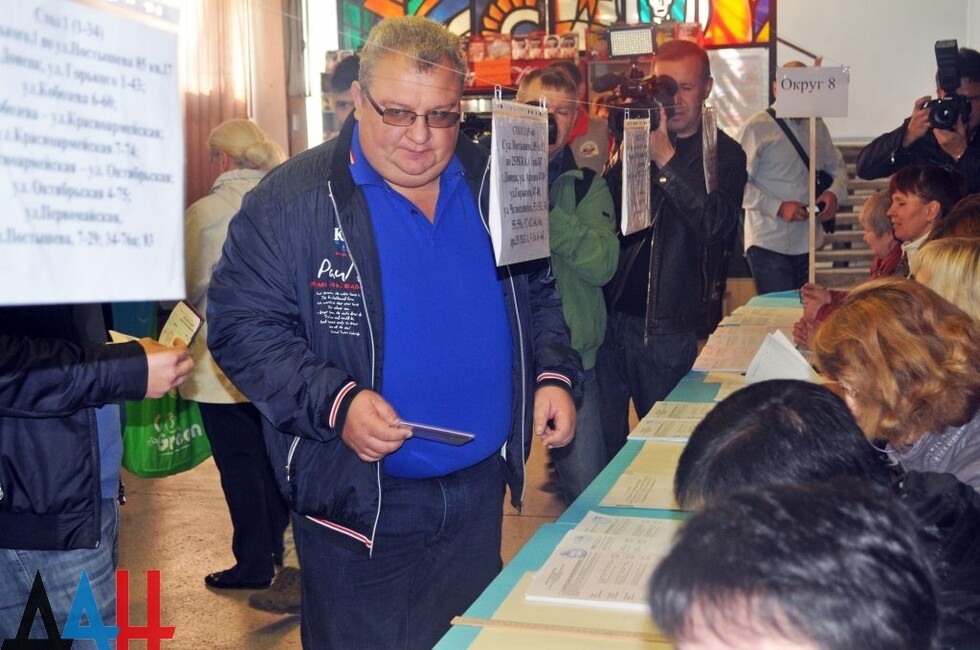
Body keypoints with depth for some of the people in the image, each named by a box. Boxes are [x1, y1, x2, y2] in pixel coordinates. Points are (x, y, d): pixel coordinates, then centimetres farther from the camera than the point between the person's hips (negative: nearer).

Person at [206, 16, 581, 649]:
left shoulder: (494, 187, 3)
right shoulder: (292, 198, -12)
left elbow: (539, 298, 15)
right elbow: (241, 324, -12)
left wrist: (556, 375, -2)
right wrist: (334, 402, -26)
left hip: (482, 490, 5)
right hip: (357, 501, -4)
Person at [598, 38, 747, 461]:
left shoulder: (723, 154, 2)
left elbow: (714, 224, -15)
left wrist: (665, 159, -20)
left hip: (667, 326, -2)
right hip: (609, 312, 2)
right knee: (601, 442, 8)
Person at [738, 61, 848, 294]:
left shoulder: (817, 126, 14)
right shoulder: (757, 128, -7)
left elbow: (837, 165, 25)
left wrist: (835, 193, 3)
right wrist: (778, 208, -19)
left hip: (807, 243, 6)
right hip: (769, 244, -6)